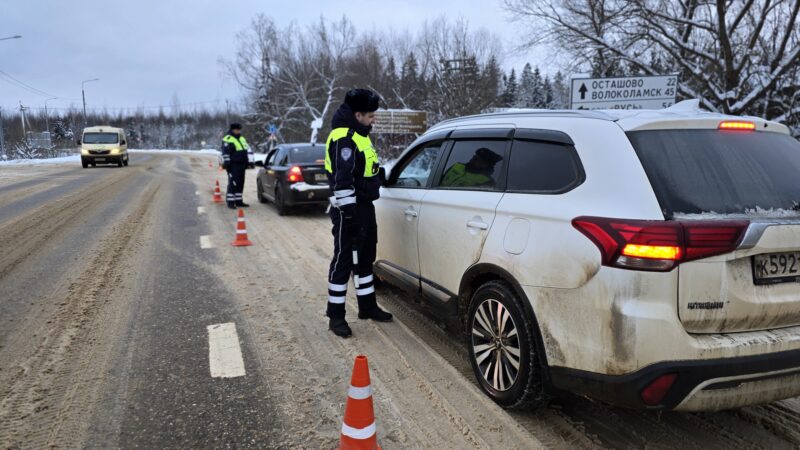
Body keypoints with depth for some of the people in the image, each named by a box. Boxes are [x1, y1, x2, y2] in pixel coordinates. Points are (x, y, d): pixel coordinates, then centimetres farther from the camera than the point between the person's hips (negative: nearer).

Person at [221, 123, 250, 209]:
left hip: (242, 165, 8)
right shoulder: (228, 139, -8)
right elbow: (225, 153, -12)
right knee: (233, 184, -11)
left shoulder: (242, 139, 19)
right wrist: (227, 164, -17)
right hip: (233, 166, -8)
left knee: (240, 184, 11)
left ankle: (239, 200, 18)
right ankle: (230, 202, -8)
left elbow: (247, 150, 26)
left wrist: (247, 163, 22)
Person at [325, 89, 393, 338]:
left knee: (365, 258, 18)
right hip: (349, 210, -10)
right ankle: (336, 315, 6)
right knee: (343, 261, -3)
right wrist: (348, 212, -26)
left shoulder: (360, 135, 15)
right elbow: (342, 180, -24)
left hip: (365, 207, 10)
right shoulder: (344, 139, -18)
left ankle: (367, 306, 31)